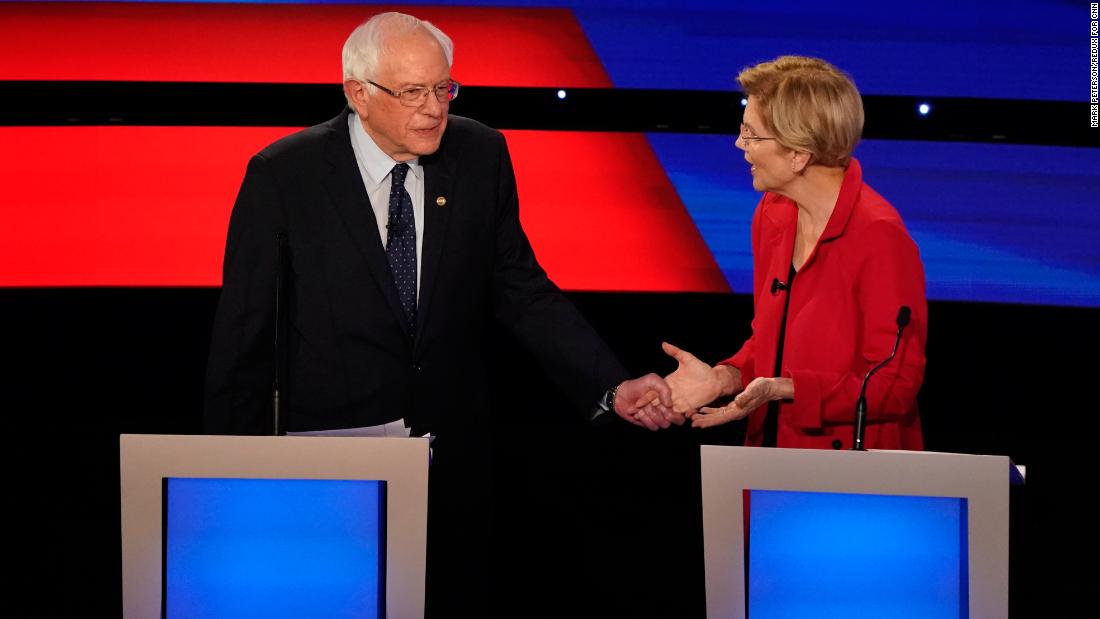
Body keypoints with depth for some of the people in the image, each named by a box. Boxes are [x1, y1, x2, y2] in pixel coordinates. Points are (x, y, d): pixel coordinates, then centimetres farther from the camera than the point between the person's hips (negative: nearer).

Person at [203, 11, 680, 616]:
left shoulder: (481, 156, -2)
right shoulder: (283, 176, -10)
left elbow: (521, 292, 2)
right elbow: (242, 336, -6)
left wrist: (612, 387, -10)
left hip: (452, 456, 3)